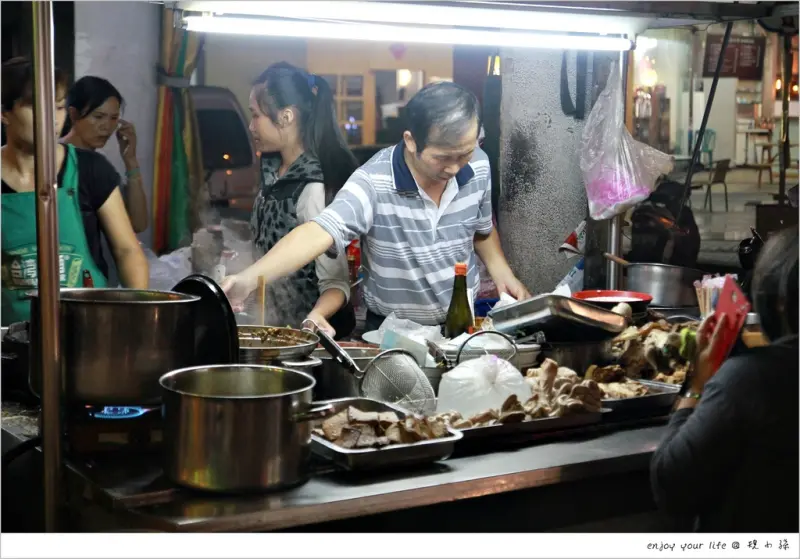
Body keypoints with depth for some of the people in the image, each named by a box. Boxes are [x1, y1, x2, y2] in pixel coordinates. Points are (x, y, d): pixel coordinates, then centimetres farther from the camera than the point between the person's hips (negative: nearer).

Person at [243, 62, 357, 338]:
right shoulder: (272, 169, 0)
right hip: (272, 325, 8)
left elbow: (335, 282, -25)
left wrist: (316, 316, -42)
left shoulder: (315, 188, -25)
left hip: (305, 330, -8)